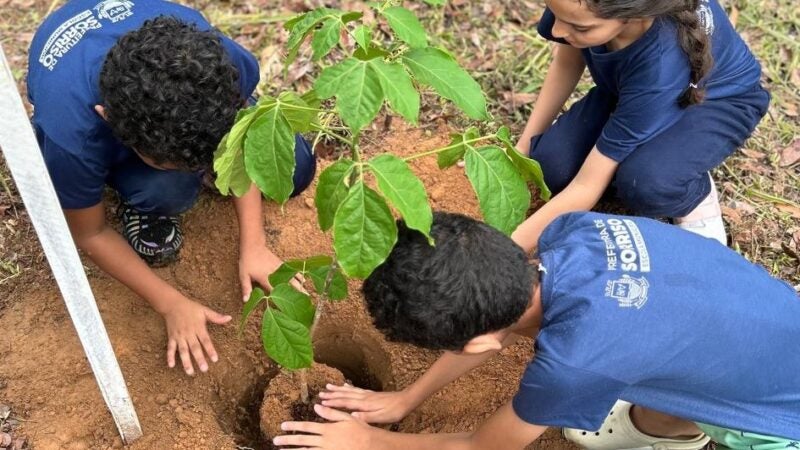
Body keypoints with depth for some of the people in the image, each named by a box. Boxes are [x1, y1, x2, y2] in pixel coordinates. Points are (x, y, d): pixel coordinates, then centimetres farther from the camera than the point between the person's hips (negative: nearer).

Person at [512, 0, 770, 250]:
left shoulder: (660, 64, -43)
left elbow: (587, 185, -36)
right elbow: (567, 61, -5)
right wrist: (524, 147, -4)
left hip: (720, 99, -5)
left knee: (645, 180, -37)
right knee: (551, 166, -18)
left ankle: (696, 198, -3)